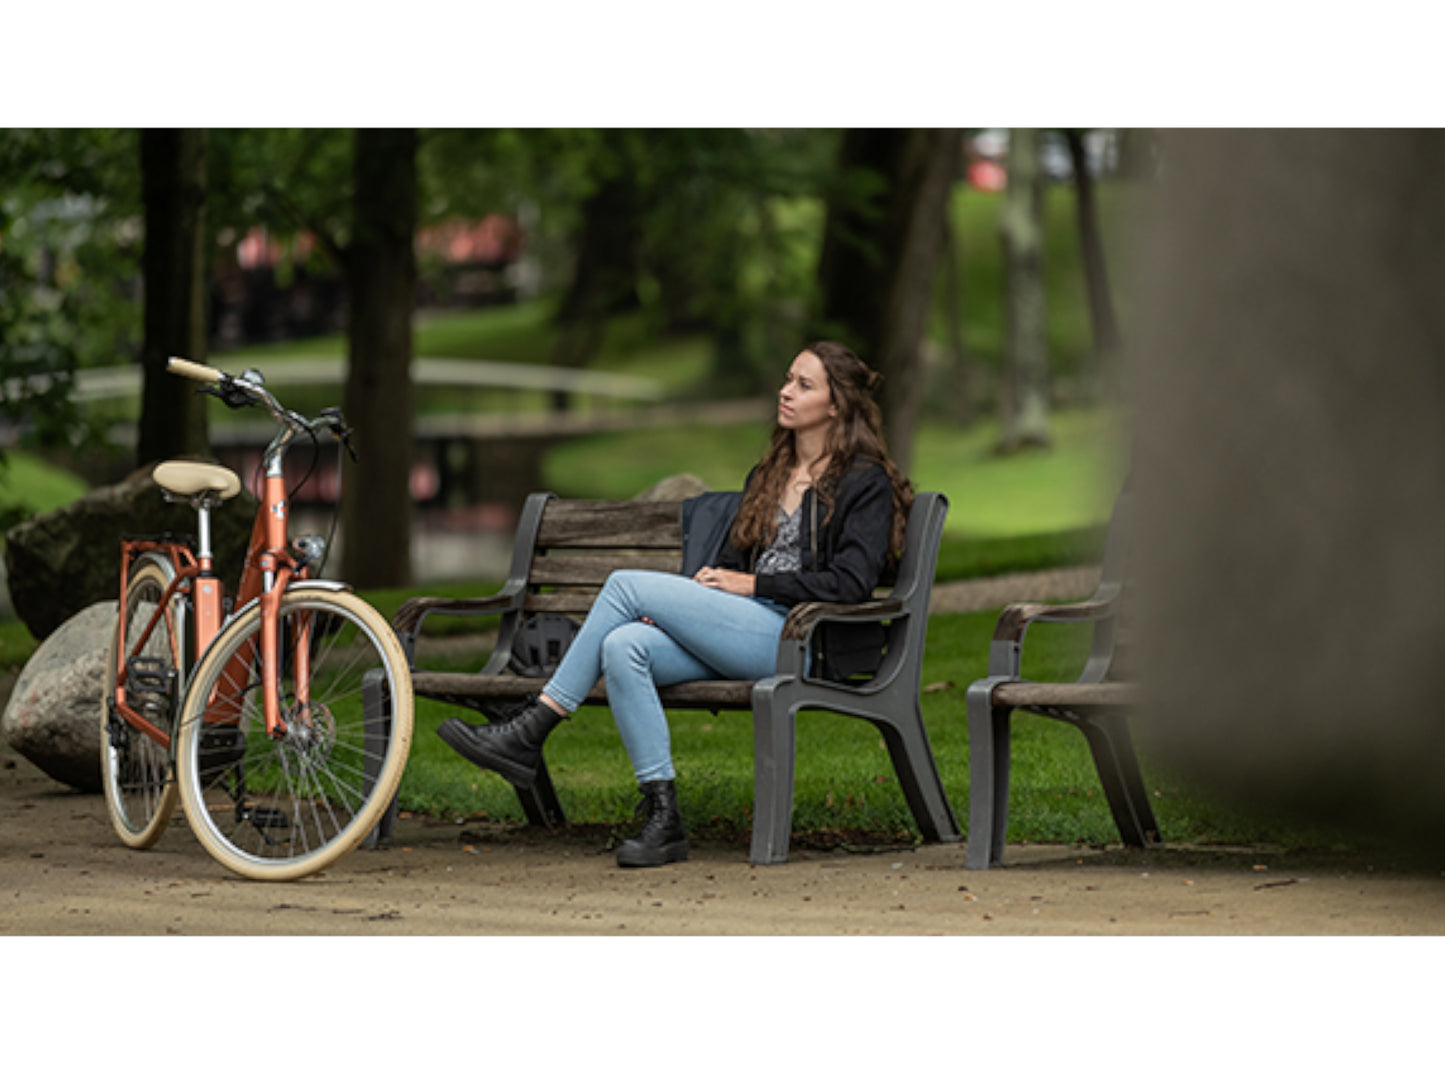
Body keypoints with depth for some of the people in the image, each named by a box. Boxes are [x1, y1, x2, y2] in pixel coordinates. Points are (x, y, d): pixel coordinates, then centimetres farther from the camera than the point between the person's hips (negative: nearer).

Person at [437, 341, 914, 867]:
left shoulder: (867, 483, 2)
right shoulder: (768, 476, 26)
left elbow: (851, 581, -10)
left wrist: (753, 583, -10)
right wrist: (678, 607, 5)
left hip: (797, 638, -7)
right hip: (740, 634, 7)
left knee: (627, 585, -17)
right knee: (622, 645, -23)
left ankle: (530, 733, -14)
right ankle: (663, 818, -25)